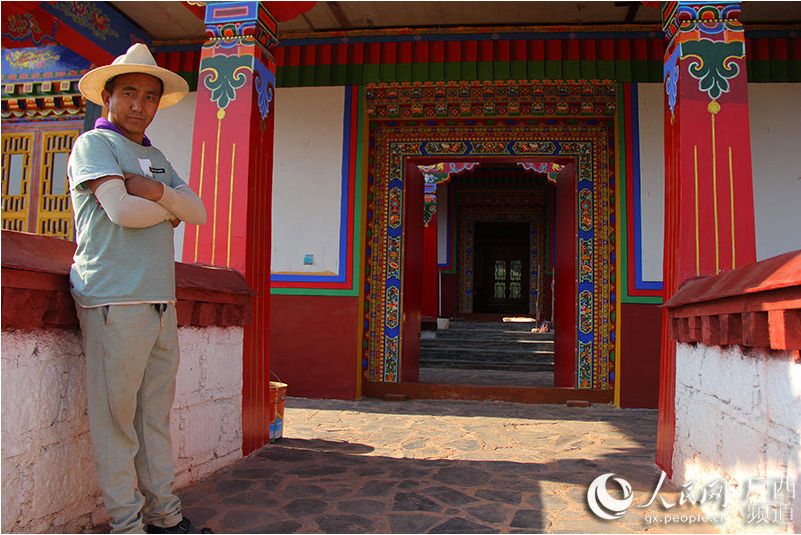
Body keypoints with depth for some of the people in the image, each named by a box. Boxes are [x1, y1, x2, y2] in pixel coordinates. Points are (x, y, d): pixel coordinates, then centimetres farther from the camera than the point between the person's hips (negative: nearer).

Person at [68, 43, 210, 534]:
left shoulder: (156, 157, 23)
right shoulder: (93, 144, 1)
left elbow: (199, 212, 10)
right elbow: (122, 210, -16)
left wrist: (158, 191, -8)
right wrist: (171, 210, 3)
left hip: (162, 301, 7)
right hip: (115, 300, -7)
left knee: (156, 414, 11)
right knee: (116, 418, -2)